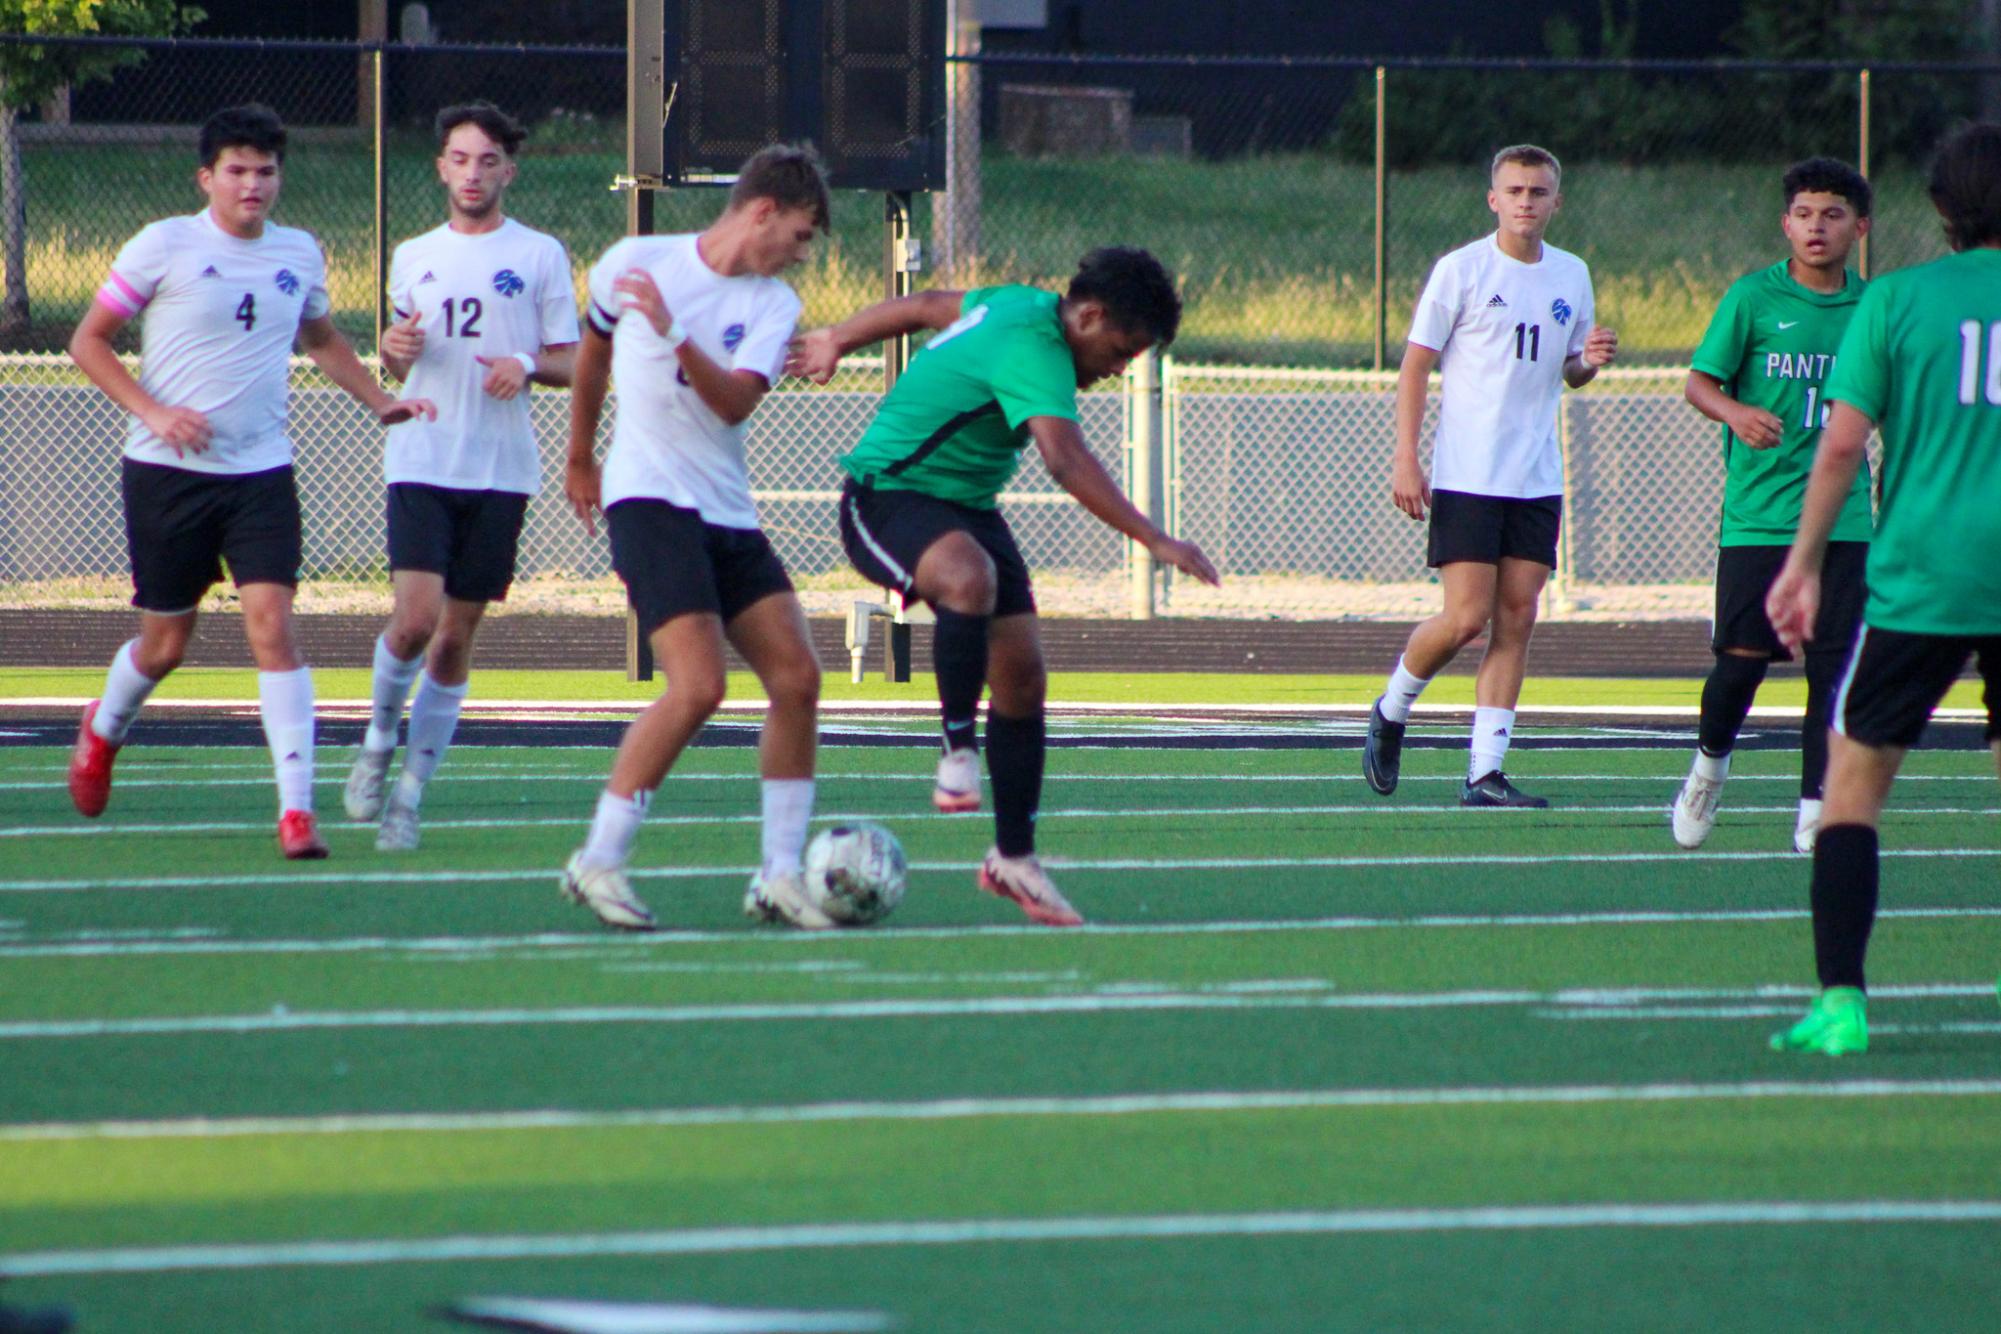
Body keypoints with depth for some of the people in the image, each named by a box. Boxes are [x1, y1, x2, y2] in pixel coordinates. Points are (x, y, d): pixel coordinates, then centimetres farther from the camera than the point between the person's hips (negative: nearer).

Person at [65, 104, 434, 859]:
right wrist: (152, 411, -13)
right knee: (166, 641, 7)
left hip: (260, 472, 2)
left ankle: (297, 809, -16)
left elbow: (322, 338, 29)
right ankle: (104, 729, 41)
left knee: (272, 625, -14)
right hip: (168, 472, -2)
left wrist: (380, 401, 18)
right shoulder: (164, 246, -5)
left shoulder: (300, 255, 9)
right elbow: (89, 341, -1)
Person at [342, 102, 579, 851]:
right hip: (421, 462, 1)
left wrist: (528, 366, -14)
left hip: (500, 472, -1)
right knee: (416, 617, -16)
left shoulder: (541, 256, 5)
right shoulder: (414, 257, 13)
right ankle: (378, 741, 10)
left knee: (456, 639, 2)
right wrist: (394, 351, -1)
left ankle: (409, 795, 10)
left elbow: (571, 363, 7)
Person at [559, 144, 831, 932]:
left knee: (797, 679, -2)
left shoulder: (773, 305, 5)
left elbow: (736, 402, -12)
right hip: (650, 502, -5)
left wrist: (671, 332, -27)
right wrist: (580, 458, 27)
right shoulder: (638, 262, -1)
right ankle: (598, 861, -9)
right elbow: (593, 352, 17)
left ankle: (780, 875, 8)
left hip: (729, 513, 5)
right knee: (698, 687, -19)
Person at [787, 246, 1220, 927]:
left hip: (964, 505, 10)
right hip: (887, 497, -10)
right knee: (970, 578, -42)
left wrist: (836, 341, 34)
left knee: (1022, 675, 2)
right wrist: (1155, 541, -46)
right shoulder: (1034, 352, -26)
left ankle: (1014, 858, 11)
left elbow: (924, 306, 20)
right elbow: (1066, 461, -41)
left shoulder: (1023, 305, 5)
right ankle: (958, 751, -30)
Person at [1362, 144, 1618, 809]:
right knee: (1466, 618, -11)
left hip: (1537, 479, 5)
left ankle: (1485, 772, 1)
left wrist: (1588, 363, -3)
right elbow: (1415, 365, -3)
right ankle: (1391, 712, 16)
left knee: (1516, 621, -1)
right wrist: (1405, 459, -11)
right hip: (1466, 477, -5)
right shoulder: (1461, 269, -4)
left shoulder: (1572, 275, 11)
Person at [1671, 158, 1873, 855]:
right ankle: (1710, 765, 23)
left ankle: (1817, 811, 4)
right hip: (1757, 516, -3)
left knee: (1833, 666, -3)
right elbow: (1699, 382, -3)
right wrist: (1738, 413, -21)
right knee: (1742, 655, -6)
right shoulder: (1754, 296, -2)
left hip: (1843, 519, 3)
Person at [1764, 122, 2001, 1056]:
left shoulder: (1895, 300, -1)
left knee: (1854, 778, 5)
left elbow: (1842, 443, -4)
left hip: (1918, 574, -2)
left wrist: (1806, 561, 4)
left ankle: (1841, 998, -6)